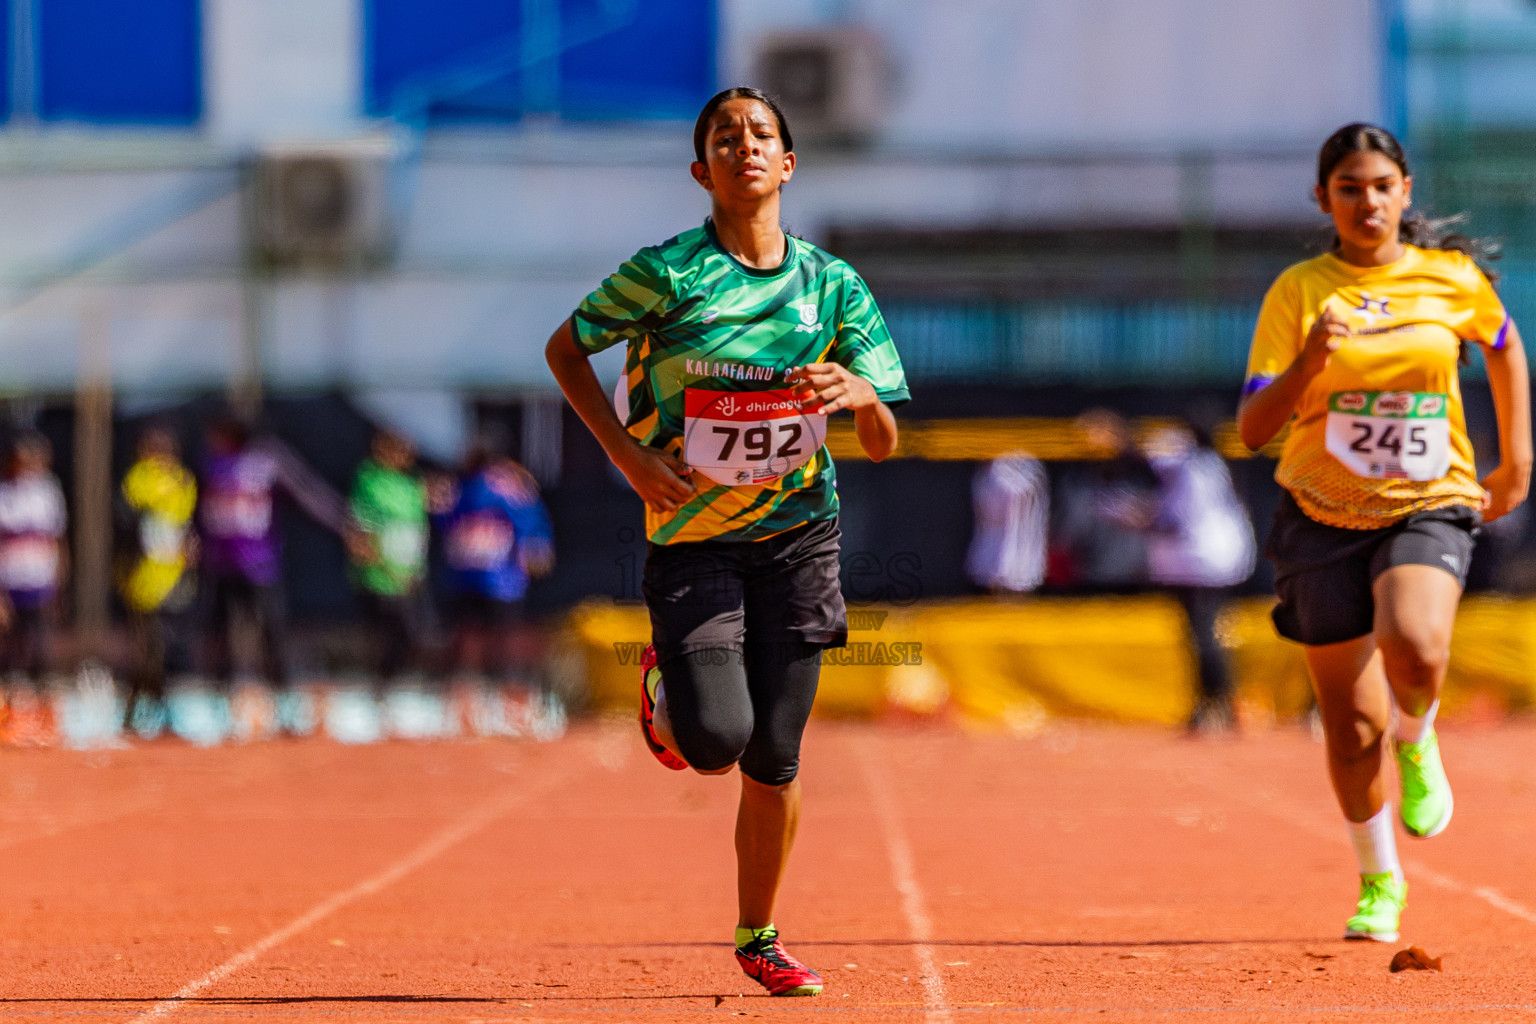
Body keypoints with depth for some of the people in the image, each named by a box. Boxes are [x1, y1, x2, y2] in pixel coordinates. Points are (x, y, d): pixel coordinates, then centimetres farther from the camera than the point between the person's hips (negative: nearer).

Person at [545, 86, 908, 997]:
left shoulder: (833, 284, 3)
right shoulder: (669, 272, -6)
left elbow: (884, 444, 6)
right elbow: (564, 349, 5)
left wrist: (862, 394, -18)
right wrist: (628, 452, -6)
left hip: (798, 536, 2)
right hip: (693, 536, -2)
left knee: (773, 755, 0)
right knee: (716, 741, -16)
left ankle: (758, 938, 20)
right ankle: (664, 694, 21)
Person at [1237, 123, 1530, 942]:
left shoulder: (1450, 278, 0)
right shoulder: (1298, 292, -5)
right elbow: (1252, 429, -10)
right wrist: (1308, 365, -27)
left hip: (1428, 506, 0)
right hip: (1324, 516, 0)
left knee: (1415, 653, -31)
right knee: (1352, 725, 4)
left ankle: (1417, 745, 4)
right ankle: (1379, 883, 27)